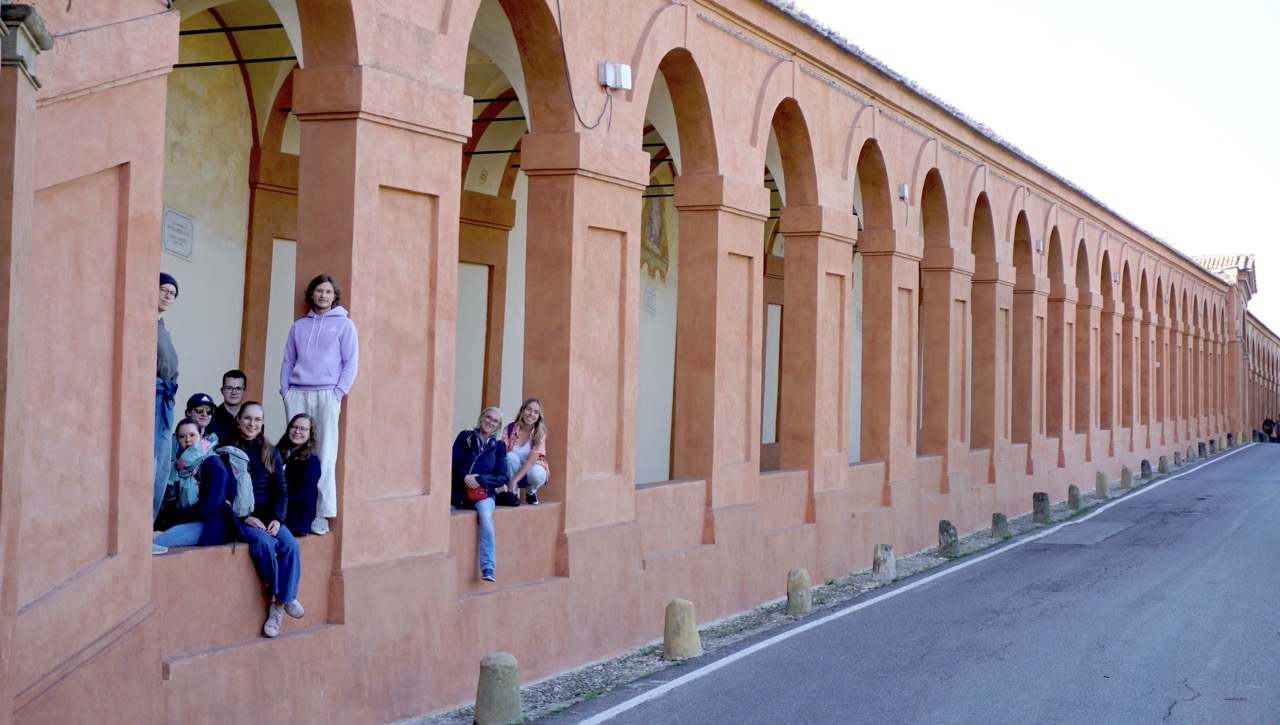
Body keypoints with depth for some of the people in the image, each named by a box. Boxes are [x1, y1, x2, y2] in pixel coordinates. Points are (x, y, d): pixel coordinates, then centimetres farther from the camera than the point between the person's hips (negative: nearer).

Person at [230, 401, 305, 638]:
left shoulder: (271, 452, 11)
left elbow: (281, 490, 9)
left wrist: (277, 518, -8)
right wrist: (245, 516, -17)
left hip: (268, 515, 4)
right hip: (239, 516, -4)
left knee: (291, 545, -24)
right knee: (264, 543, -33)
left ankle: (278, 605, -17)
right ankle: (286, 596, -16)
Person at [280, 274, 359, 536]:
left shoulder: (344, 325, 6)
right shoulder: (299, 326, 17)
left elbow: (351, 363, 2)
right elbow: (288, 362, 18)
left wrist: (338, 392, -7)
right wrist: (285, 390, 6)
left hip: (326, 395, -4)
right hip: (297, 395, 4)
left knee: (325, 457, -7)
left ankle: (322, 514, -8)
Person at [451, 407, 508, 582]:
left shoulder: (499, 446, 10)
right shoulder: (465, 437, 10)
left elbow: (502, 477, 4)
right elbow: (452, 464, 5)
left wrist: (478, 479, -11)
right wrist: (464, 477, -15)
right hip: (459, 491, 1)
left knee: (485, 514, -34)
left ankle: (488, 568, -37)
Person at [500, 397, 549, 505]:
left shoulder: (540, 433, -15)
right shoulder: (509, 429, -12)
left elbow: (532, 459, -25)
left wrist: (514, 480, -35)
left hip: (530, 470, -1)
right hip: (512, 471, 1)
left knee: (537, 474, -36)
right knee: (511, 456, -32)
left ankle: (531, 493, 0)